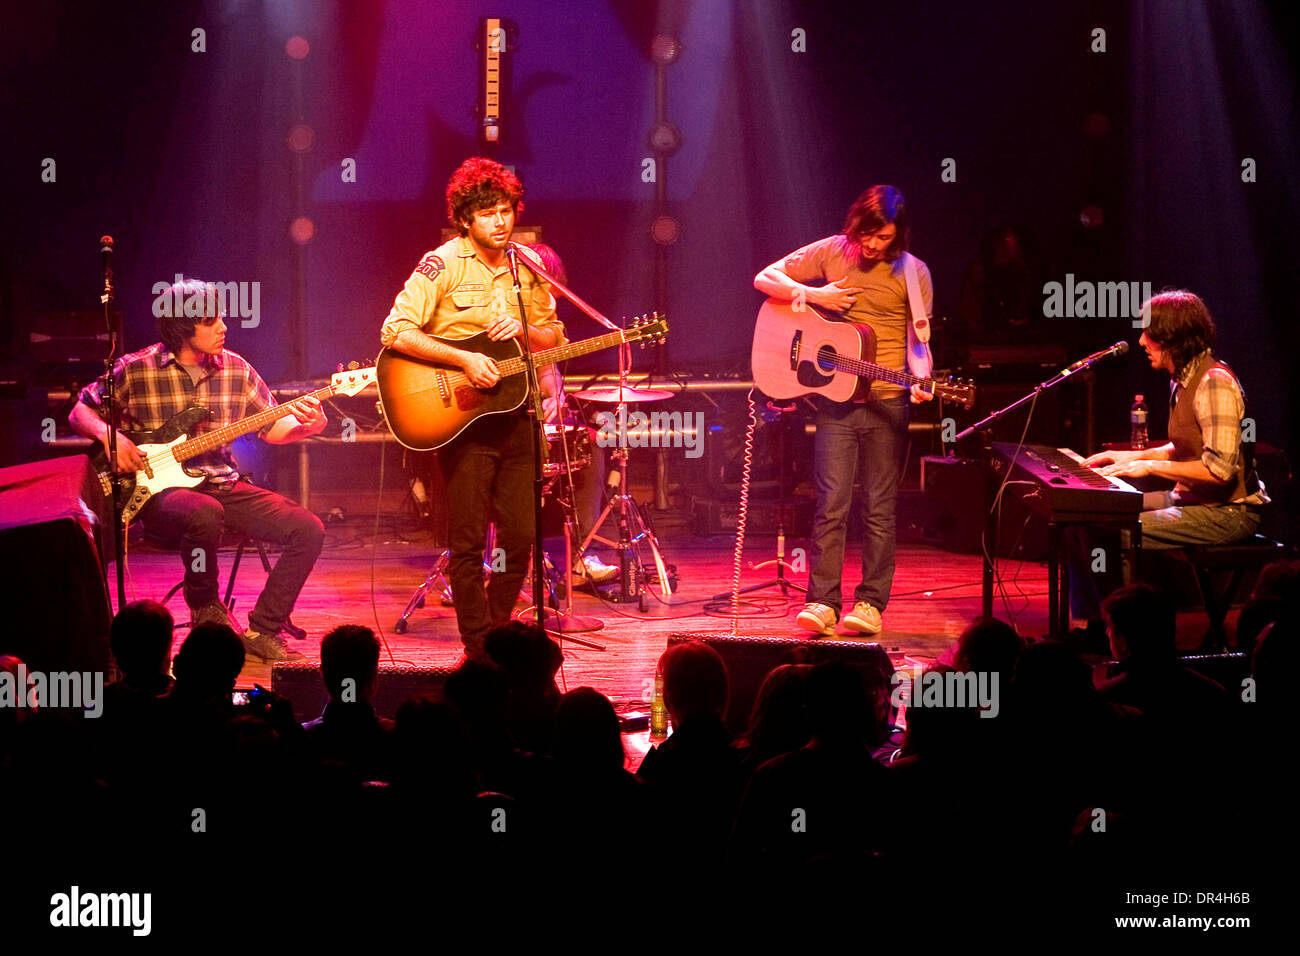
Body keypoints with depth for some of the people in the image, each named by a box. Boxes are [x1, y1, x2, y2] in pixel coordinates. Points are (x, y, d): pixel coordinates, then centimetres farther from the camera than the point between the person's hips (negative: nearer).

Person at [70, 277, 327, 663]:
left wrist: (305, 424, -7)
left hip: (225, 485, 5)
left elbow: (272, 427, 13)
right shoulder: (135, 370, -4)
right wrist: (110, 436, -14)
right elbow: (81, 411, 5)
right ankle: (205, 608, -12)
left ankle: (262, 631, -6)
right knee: (205, 515, -40)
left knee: (308, 529, -15)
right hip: (163, 490, -5)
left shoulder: (236, 370, 7)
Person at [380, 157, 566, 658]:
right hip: (462, 420, -5)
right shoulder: (442, 265, -8)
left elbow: (555, 338, 18)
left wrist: (525, 328, -6)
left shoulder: (527, 268, 9)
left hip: (515, 417, 5)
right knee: (468, 541, -2)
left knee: (520, 538, 5)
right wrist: (464, 359, -21)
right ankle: (479, 648, 6)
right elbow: (395, 331, -15)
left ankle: (499, 631, 21)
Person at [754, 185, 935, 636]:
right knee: (831, 503, -4)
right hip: (835, 399, 1)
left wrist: (921, 381, -19)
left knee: (879, 509, 2)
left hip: (886, 402, -1)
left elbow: (918, 342, 1)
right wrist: (814, 295, -8)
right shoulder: (830, 252, 2)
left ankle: (871, 603, 9)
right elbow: (765, 279, 6)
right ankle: (822, 601, -1)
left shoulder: (912, 273, -1)